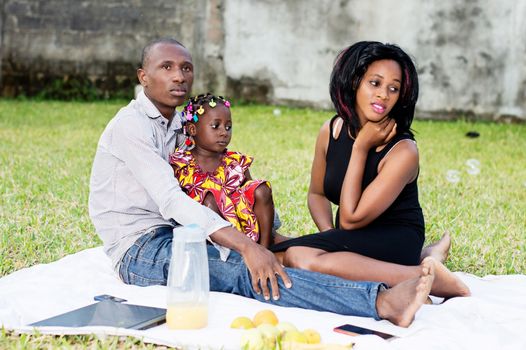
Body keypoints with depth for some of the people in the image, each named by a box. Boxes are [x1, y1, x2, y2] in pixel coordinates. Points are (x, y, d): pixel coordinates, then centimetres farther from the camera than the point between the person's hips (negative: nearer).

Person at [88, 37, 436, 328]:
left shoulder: (179, 125, 17)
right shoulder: (131, 125, -12)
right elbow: (172, 201, -25)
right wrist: (246, 246, -34)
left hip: (172, 238, 9)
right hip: (139, 251, -9)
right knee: (243, 272, -32)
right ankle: (381, 302, -49)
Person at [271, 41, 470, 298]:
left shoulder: (403, 151, -19)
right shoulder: (331, 131, 0)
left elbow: (350, 219, -18)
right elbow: (317, 193, 12)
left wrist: (360, 147, -17)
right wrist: (329, 237, -7)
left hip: (396, 241, -8)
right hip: (352, 243, 8)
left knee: (299, 257, -29)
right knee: (277, 256, -17)